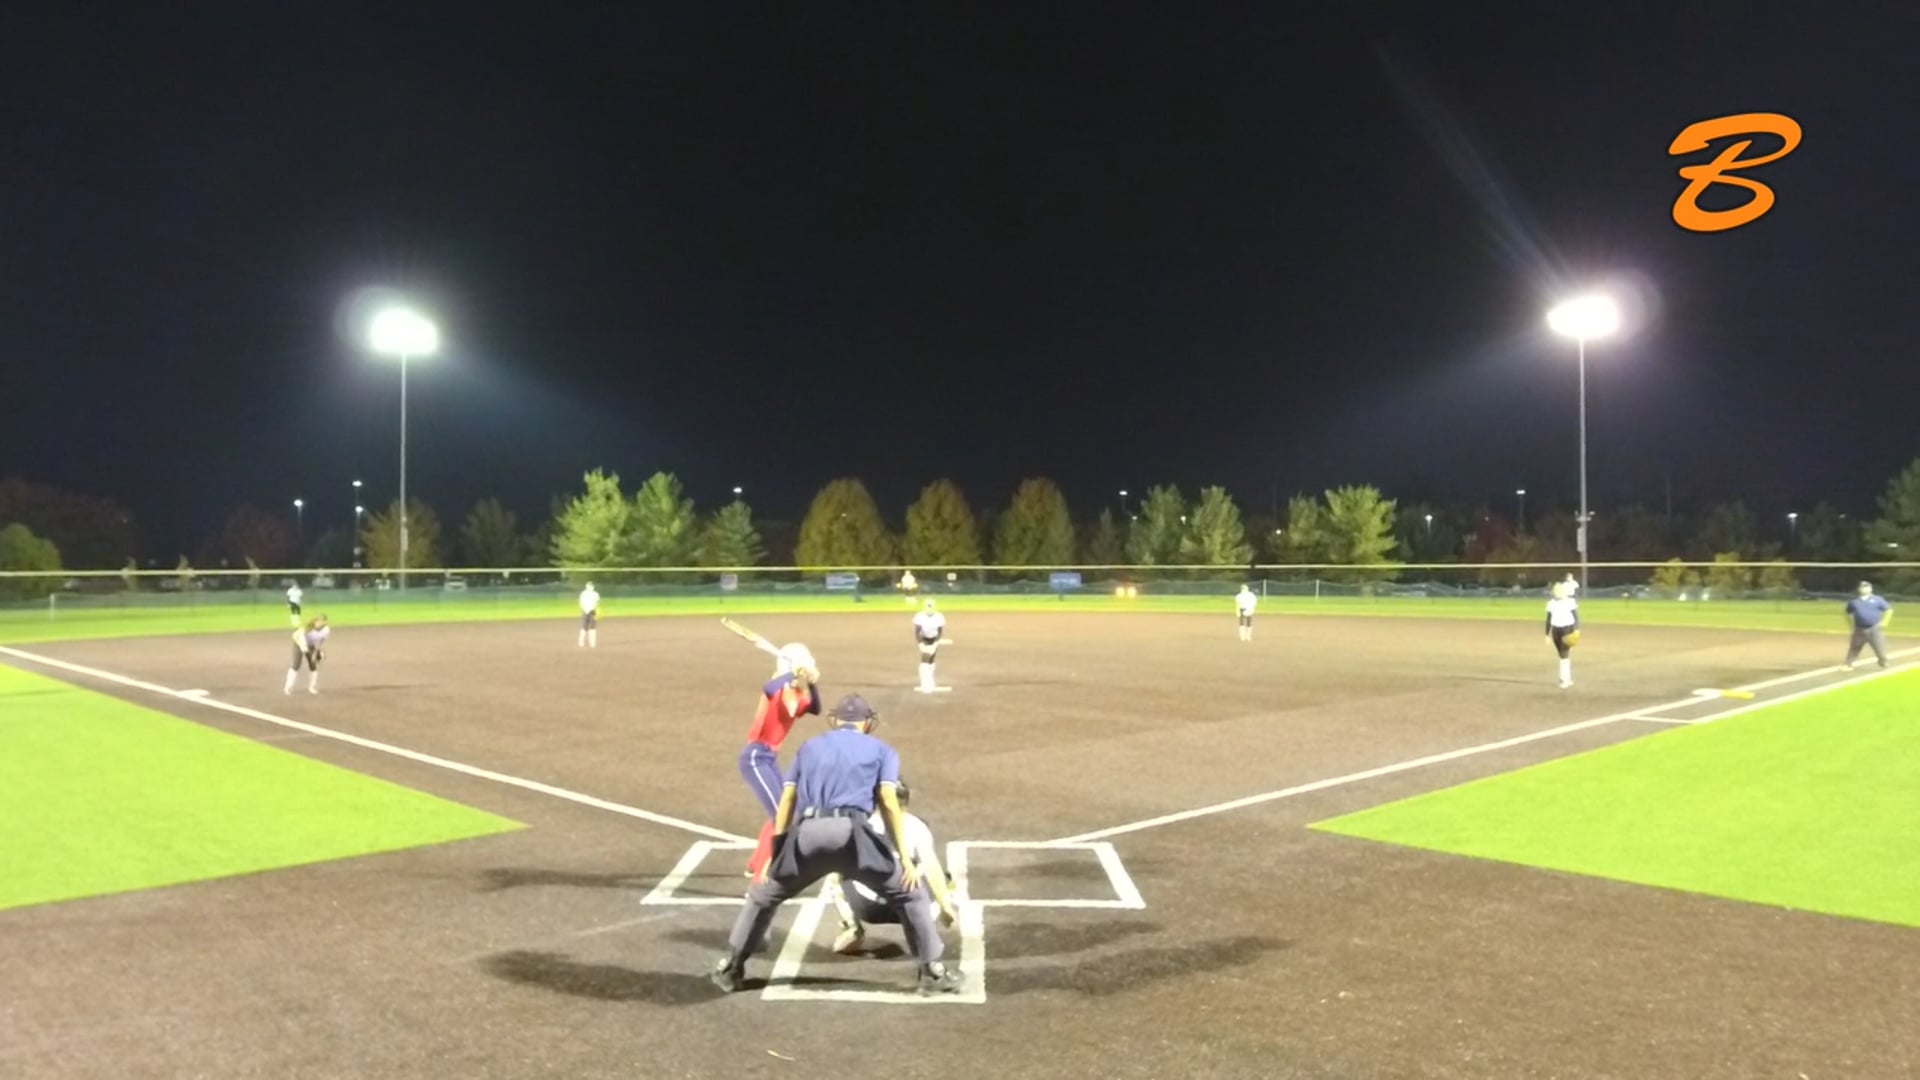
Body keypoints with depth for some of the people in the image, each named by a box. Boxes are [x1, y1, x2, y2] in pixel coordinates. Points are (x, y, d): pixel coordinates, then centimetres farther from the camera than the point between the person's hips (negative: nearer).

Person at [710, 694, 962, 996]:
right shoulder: (881, 750, 24)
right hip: (850, 832, -2)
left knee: (763, 894, 27)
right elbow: (888, 800, 8)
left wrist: (774, 856, 20)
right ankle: (932, 971, 12)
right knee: (909, 891, 14)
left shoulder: (809, 746, 31)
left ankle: (729, 968, 30)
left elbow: (787, 800, 21)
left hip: (805, 834, 3)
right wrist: (905, 857, 3)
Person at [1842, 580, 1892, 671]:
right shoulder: (1853, 601, 7)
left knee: (1880, 649, -4)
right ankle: (1848, 664, 11)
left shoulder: (1877, 600, 2)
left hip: (1874, 630, -2)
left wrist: (1884, 622, -5)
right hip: (1859, 630, 2)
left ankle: (1884, 664, 11)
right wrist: (1850, 624, 11)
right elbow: (1849, 613, 21)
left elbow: (1889, 610, 4)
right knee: (1854, 648, 5)